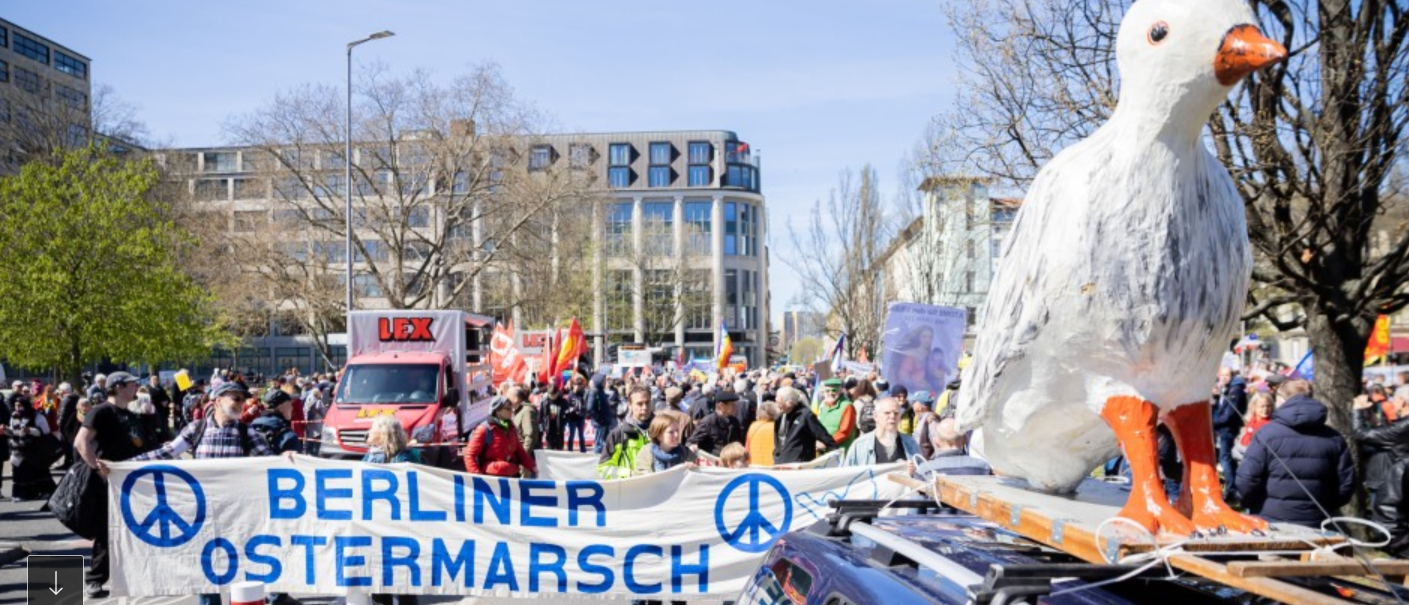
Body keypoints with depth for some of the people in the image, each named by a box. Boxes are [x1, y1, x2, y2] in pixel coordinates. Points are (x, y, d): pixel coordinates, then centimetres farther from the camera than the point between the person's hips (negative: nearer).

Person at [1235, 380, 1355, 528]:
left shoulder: (1266, 433, -9)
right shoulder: (1333, 438, 4)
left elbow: (1247, 481, -13)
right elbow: (1346, 484, 4)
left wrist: (1254, 505, 6)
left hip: (1270, 523, -3)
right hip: (1315, 527, 3)